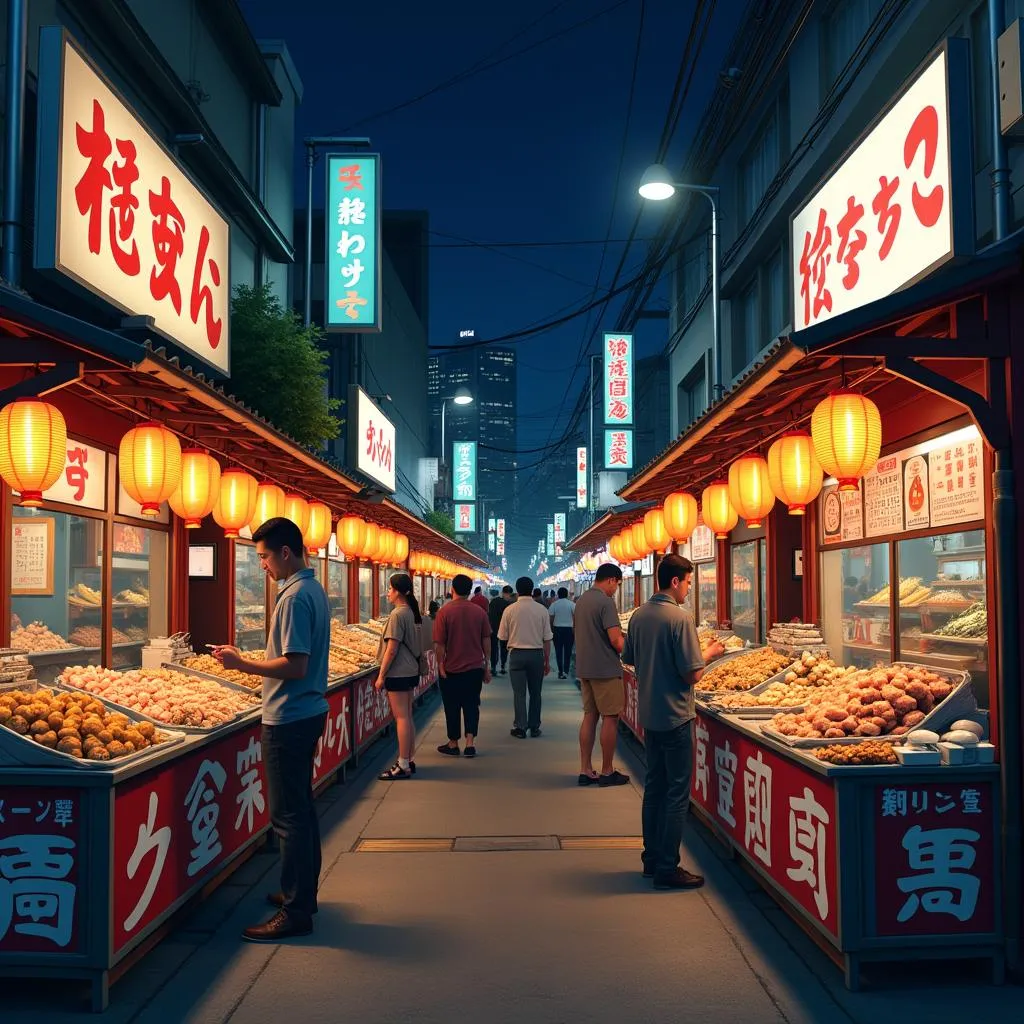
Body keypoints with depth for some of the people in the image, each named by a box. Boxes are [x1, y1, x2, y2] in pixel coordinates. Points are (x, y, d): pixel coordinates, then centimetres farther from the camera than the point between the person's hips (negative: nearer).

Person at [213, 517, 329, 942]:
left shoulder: (295, 597, -19)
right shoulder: (314, 589, 11)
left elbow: (296, 666, -24)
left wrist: (243, 664, -17)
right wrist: (259, 662, 15)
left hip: (289, 719, -10)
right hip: (309, 712, 10)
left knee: (289, 815, -4)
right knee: (301, 808, 18)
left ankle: (296, 911, 2)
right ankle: (303, 892, 29)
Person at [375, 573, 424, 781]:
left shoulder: (398, 614, -16)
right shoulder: (413, 612, 10)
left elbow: (392, 648, -18)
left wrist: (381, 675, -13)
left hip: (398, 673, -9)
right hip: (411, 670, 9)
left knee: (401, 717, -5)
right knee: (407, 716, 13)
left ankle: (403, 766, -2)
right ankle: (409, 761, 19)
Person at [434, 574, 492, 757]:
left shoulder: (445, 612, -11)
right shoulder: (479, 611, -2)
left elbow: (439, 643, -12)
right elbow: (486, 641, 3)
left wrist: (440, 665, -3)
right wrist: (487, 666, 11)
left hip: (451, 668, -2)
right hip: (475, 667, 2)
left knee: (452, 707, 9)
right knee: (471, 705, 10)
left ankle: (453, 744, 19)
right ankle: (470, 742, 2)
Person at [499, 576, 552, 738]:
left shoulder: (510, 610, -5)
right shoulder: (542, 610, -4)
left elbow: (502, 637, 3)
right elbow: (547, 638, -1)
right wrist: (547, 661, 8)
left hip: (517, 653, -1)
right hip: (537, 653, 1)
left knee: (519, 693, 6)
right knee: (535, 692, 13)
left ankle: (520, 727, 6)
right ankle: (534, 727, 17)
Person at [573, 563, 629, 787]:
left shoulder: (581, 601, 12)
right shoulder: (606, 602, -15)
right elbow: (616, 640, -20)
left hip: (584, 668, 8)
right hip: (605, 668, -8)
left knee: (590, 716, 12)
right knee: (610, 718, 1)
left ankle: (586, 770, 13)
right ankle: (607, 772, 8)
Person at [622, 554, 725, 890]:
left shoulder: (639, 616, 4)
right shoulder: (680, 618, -19)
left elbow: (630, 658, 15)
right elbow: (693, 674, -19)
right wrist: (709, 653, -1)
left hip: (649, 714, 8)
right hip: (675, 716, -8)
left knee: (654, 786, 17)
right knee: (677, 793, 0)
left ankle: (652, 859, 25)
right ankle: (667, 869, 4)